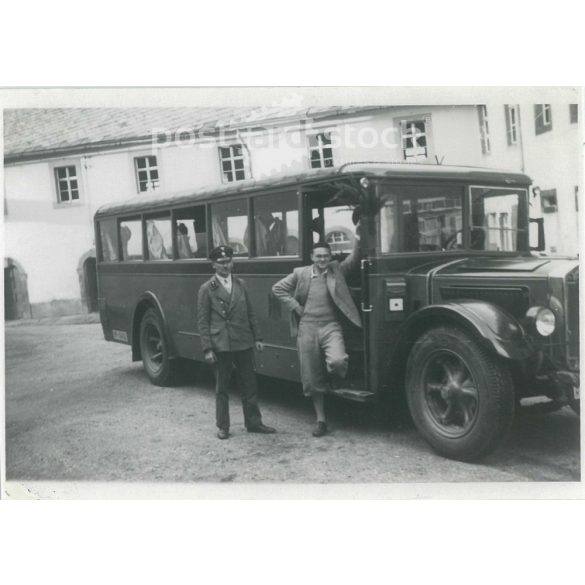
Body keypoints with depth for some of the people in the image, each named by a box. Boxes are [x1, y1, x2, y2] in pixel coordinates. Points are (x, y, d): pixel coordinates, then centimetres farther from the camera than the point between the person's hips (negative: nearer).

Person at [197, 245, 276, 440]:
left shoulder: (240, 284, 10)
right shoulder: (207, 289, -2)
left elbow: (250, 313, 13)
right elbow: (203, 321, -4)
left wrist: (257, 337, 7)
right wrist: (207, 348, -10)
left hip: (244, 343, 4)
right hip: (220, 346, -4)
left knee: (249, 384, 10)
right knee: (221, 387, 7)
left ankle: (253, 422, 21)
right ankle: (222, 427, 17)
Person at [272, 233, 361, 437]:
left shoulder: (337, 270, 6)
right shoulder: (300, 274, 5)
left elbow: (354, 259, -3)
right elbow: (278, 288, 11)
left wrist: (357, 237, -14)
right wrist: (296, 307, 3)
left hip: (331, 327, -1)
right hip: (307, 329, 1)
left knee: (338, 361, -29)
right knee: (312, 378, 5)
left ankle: (334, 382, 8)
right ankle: (321, 420, 20)